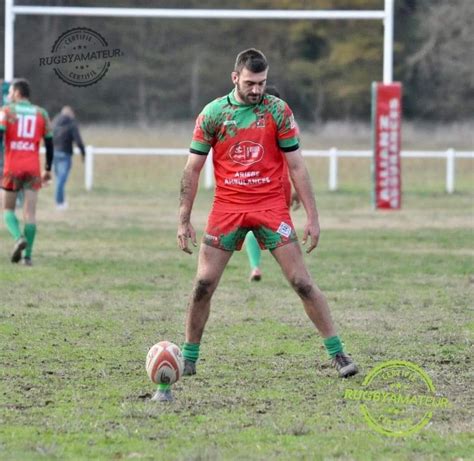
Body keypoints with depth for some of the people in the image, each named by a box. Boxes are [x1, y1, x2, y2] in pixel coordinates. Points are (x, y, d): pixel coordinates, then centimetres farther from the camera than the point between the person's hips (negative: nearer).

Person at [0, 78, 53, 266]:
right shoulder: (41, 114, 10)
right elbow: (49, 143, 9)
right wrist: (48, 169, 17)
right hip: (33, 169, 2)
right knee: (30, 213, 2)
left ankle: (19, 237, -17)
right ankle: (27, 256, -4)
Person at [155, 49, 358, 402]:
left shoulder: (278, 111, -1)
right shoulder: (212, 114, 1)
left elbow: (296, 166, 0)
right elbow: (192, 169, 6)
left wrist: (312, 217, -4)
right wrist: (184, 220, 2)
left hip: (271, 207, -1)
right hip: (227, 207, 1)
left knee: (303, 282, -6)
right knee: (203, 285, -4)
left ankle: (338, 353, -1)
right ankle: (189, 359, 10)